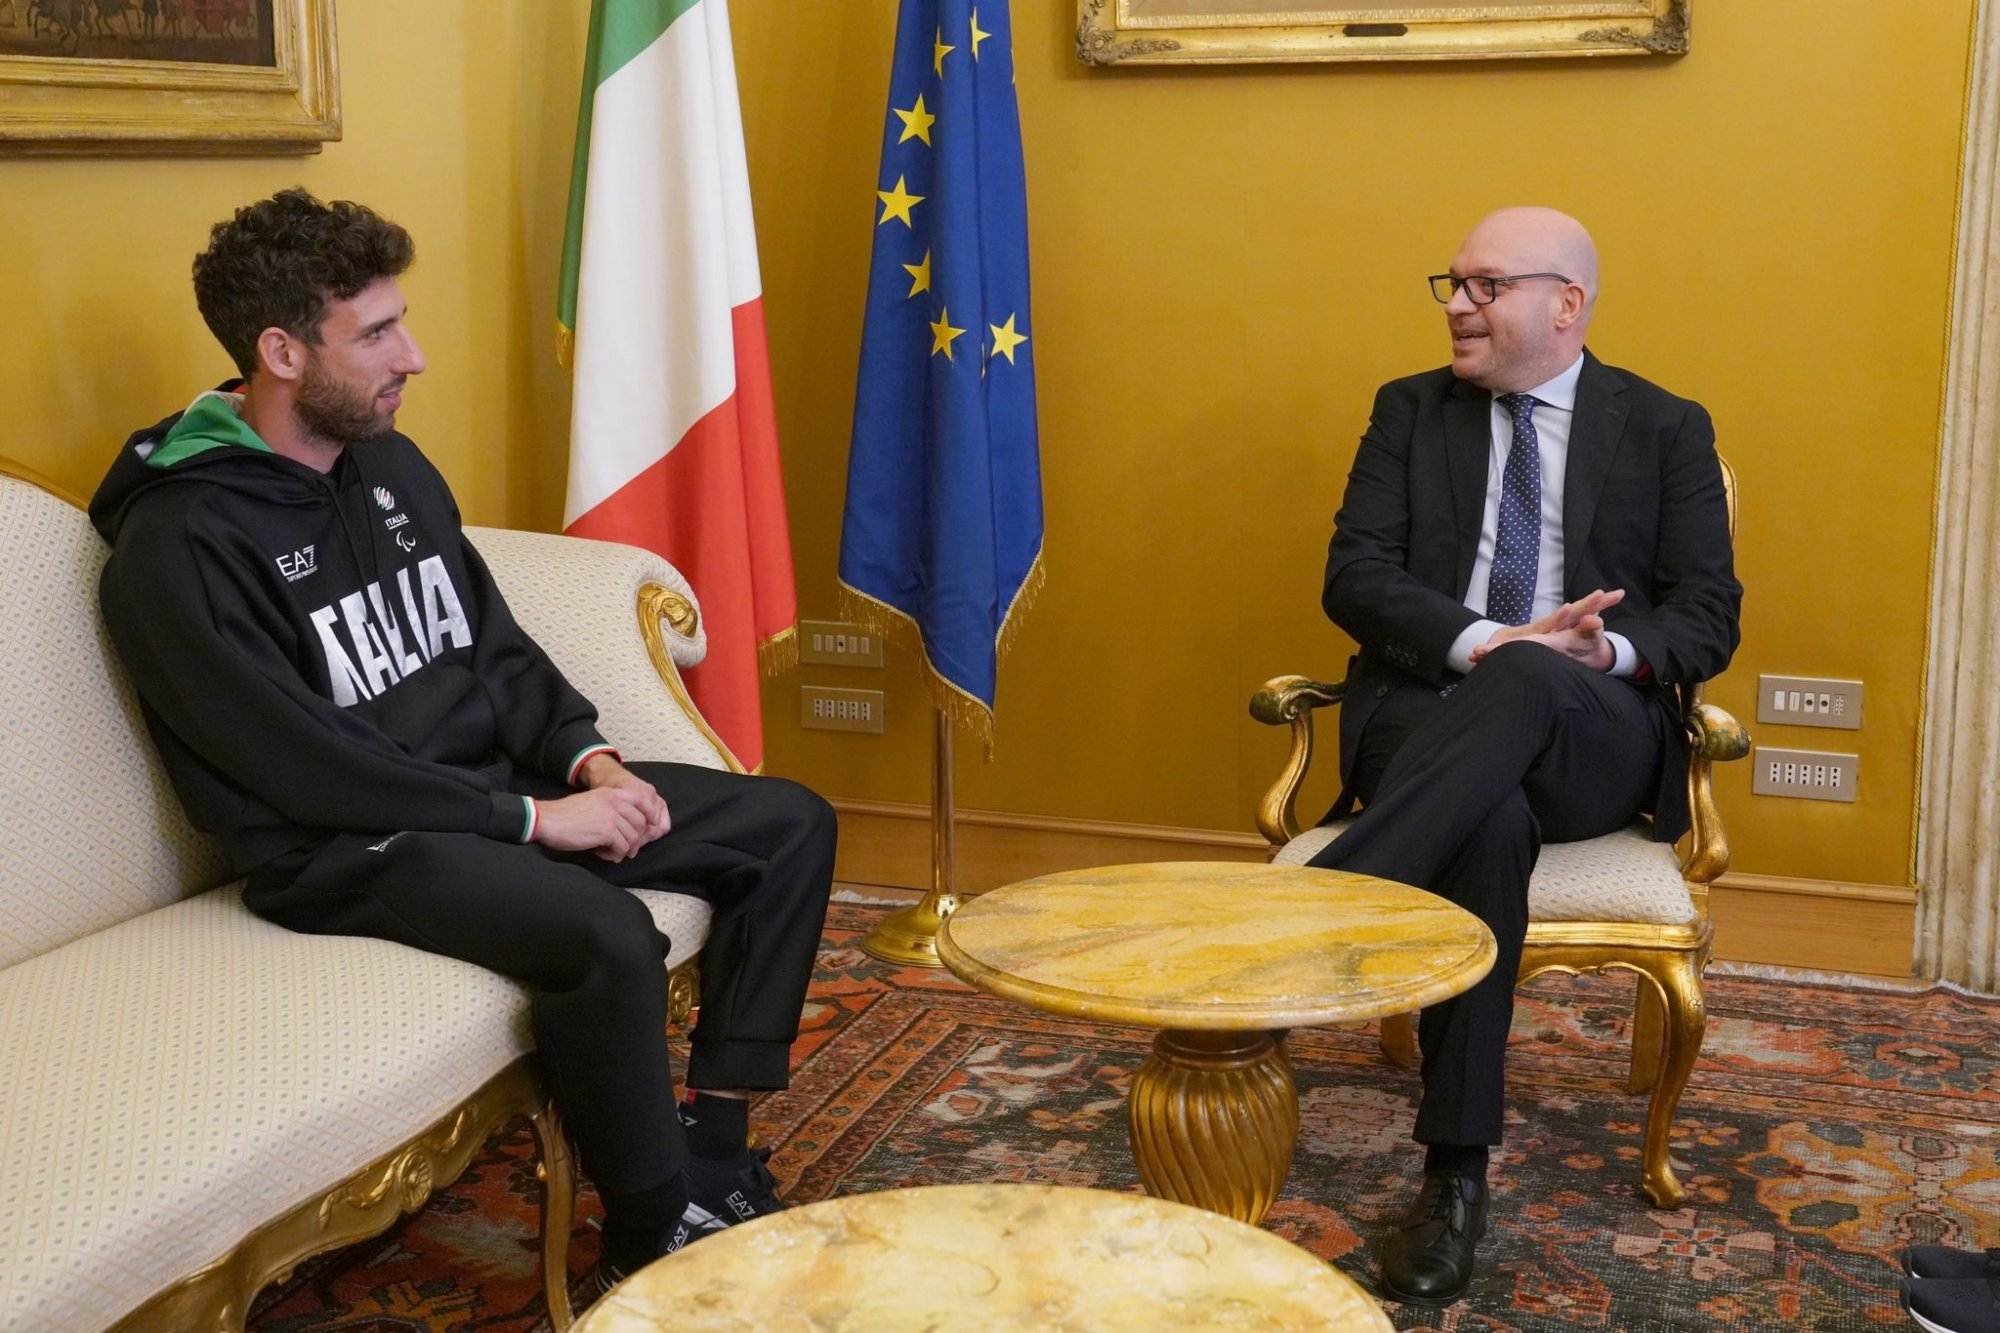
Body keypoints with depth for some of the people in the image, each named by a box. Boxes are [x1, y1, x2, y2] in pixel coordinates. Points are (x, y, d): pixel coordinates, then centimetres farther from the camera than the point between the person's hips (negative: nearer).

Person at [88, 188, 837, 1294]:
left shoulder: (394, 469, 10)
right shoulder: (179, 546, -16)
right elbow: (309, 769, -20)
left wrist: (585, 758, -2)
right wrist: (529, 816, -19)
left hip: (493, 787, 9)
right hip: (343, 848, -9)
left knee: (790, 824, 3)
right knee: (606, 936, -35)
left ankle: (711, 1157, 4)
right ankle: (651, 1244, -12)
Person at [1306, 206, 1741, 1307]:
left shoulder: (1666, 429, 13)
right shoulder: (1410, 410, 15)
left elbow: (1708, 616, 7)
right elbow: (1354, 577, 3)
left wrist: (1610, 649, -17)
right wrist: (1482, 641, -16)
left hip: (1592, 735, 0)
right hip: (1430, 712, 1)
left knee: (1523, 684, -39)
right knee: (1491, 820, -37)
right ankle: (1455, 1174, -33)